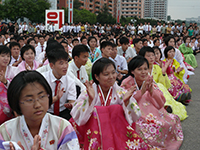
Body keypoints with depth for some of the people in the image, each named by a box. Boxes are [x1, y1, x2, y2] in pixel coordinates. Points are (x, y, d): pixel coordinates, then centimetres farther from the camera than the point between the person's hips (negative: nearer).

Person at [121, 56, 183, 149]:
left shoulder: (149, 81, 0)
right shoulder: (127, 83, -12)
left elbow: (161, 102, -3)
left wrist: (152, 91, -23)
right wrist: (141, 91, -28)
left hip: (152, 111, 5)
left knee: (173, 120, -14)